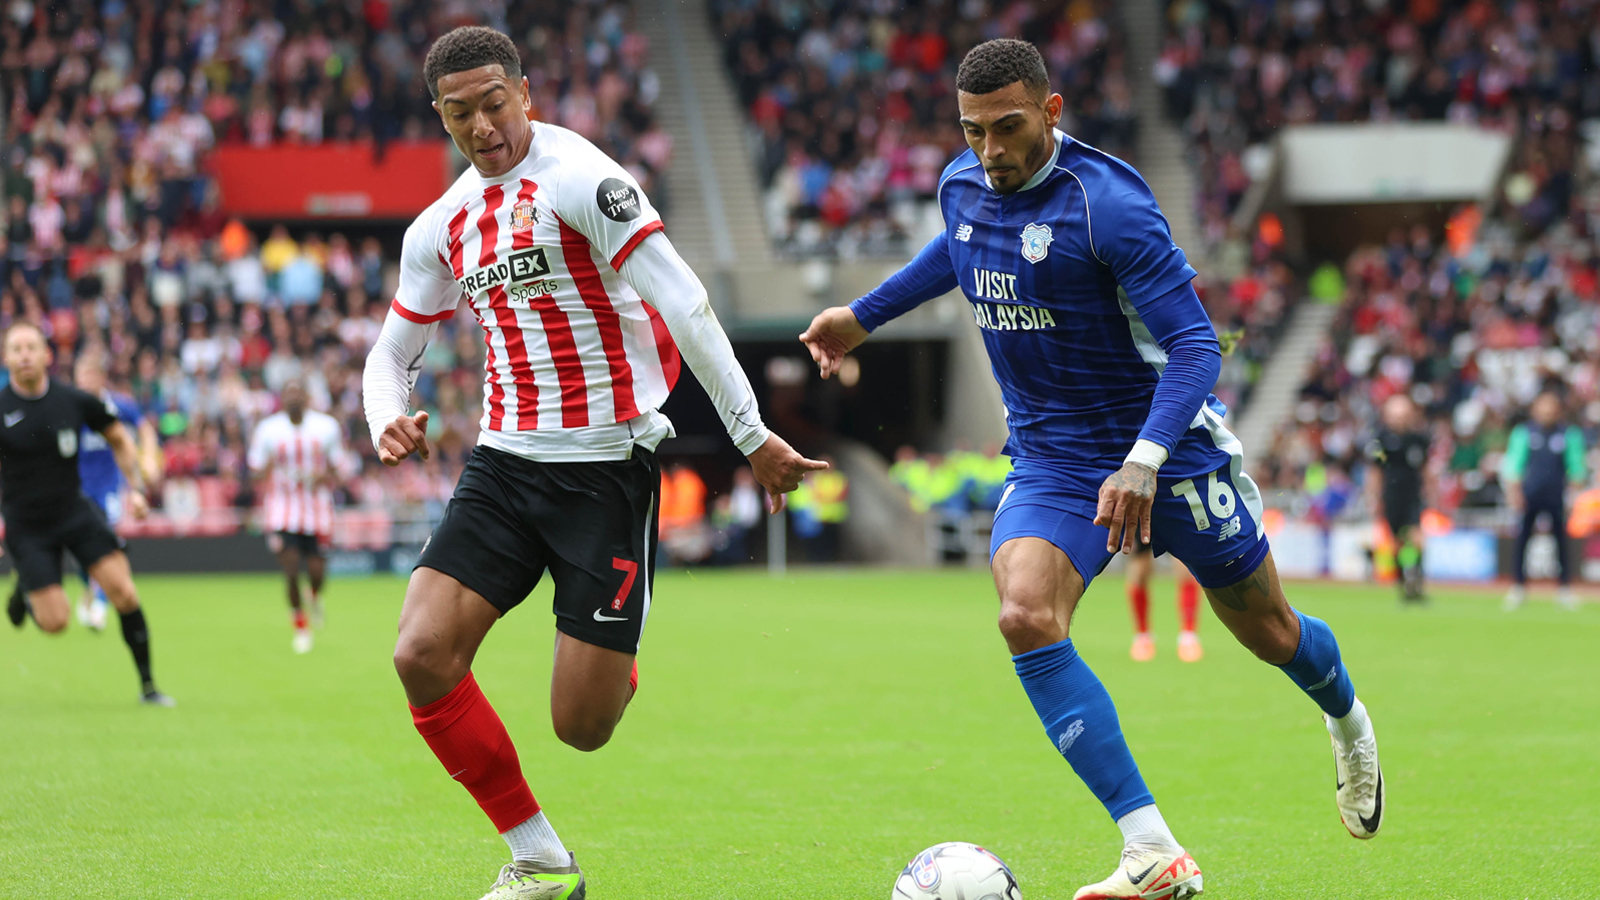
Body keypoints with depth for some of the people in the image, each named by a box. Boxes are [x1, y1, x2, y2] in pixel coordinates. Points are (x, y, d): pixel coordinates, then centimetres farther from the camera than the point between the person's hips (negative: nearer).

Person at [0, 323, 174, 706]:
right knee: (55, 622, -7)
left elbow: (120, 439, 9)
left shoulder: (74, 401, -7)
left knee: (123, 592, -12)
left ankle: (148, 685, 0)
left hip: (74, 512, 2)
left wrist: (136, 488, -1)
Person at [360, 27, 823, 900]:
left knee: (582, 728, -6)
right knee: (422, 657, -14)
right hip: (504, 464, 6)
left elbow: (683, 303, -17)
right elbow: (391, 354, 21)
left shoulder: (576, 177, -12)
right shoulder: (441, 227, 11)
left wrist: (752, 437, -21)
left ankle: (619, 670, 35)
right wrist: (389, 423, -3)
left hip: (607, 467, -6)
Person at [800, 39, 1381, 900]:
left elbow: (1196, 343, -25)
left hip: (1168, 450, -4)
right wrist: (863, 314, 23)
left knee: (1267, 632, 13)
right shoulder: (962, 186, -3)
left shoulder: (1105, 202, -23)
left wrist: (1145, 460, -37)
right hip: (1051, 463, 4)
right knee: (1027, 617, -24)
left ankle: (1346, 721, 53)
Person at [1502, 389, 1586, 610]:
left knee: (1562, 540, -2)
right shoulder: (1524, 432, 4)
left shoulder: (1570, 434, 4)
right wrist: (1514, 491, -5)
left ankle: (1565, 590, 6)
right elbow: (1513, 463, 4)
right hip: (1529, 495, 0)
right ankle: (1518, 588, 2)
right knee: (1522, 538, -5)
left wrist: (1576, 491, 1)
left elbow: (1576, 467, 7)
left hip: (1557, 497, 0)